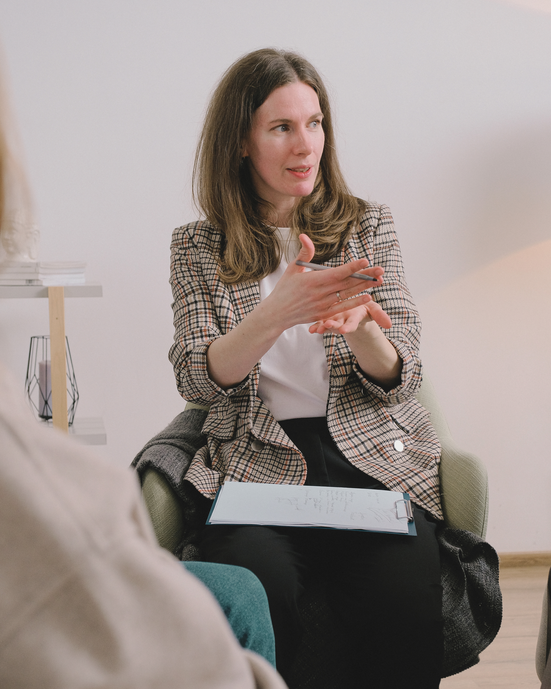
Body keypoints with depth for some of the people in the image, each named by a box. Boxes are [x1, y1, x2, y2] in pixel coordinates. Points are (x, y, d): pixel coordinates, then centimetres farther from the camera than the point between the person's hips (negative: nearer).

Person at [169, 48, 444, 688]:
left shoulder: (368, 226, 11)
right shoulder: (197, 248, 10)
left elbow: (397, 380, 4)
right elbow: (198, 381, -4)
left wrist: (358, 326, -20)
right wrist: (279, 312, -22)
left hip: (371, 456, 1)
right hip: (256, 463, 0)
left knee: (404, 600, -29)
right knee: (254, 596, -32)